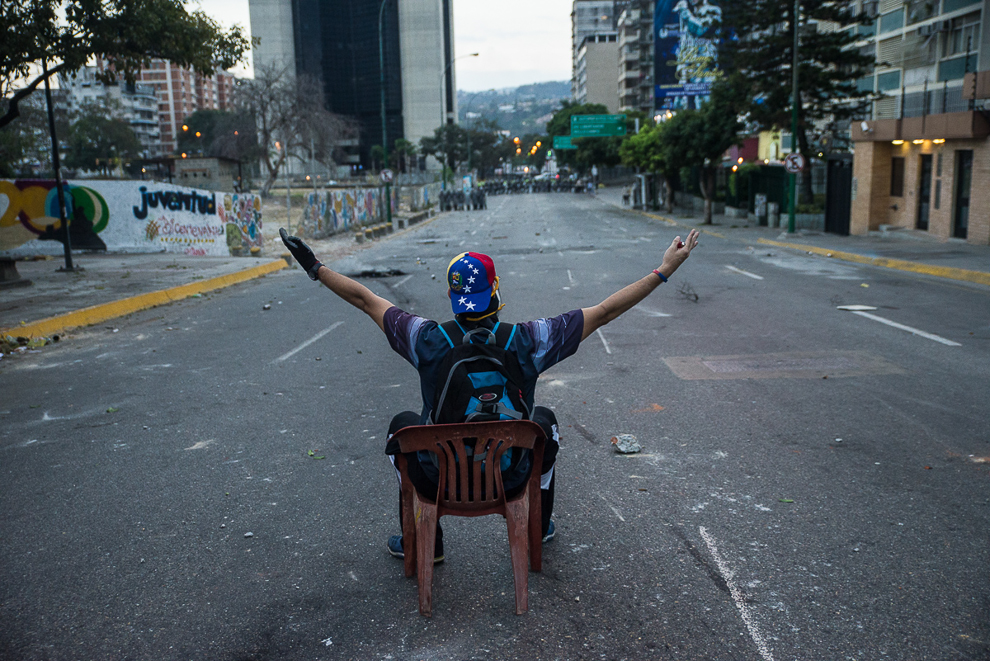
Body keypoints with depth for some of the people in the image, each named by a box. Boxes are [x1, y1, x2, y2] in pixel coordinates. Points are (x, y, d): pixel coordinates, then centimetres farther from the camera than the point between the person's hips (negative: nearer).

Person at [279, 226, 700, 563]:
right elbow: (606, 311, -10)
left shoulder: (428, 339, -17)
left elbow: (364, 299, -4)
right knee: (544, 420, 30)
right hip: (512, 480, 1)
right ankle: (539, 525, 46)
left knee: (403, 425, 30)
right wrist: (664, 271, -1)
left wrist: (315, 268, 10)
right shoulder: (528, 341, -18)